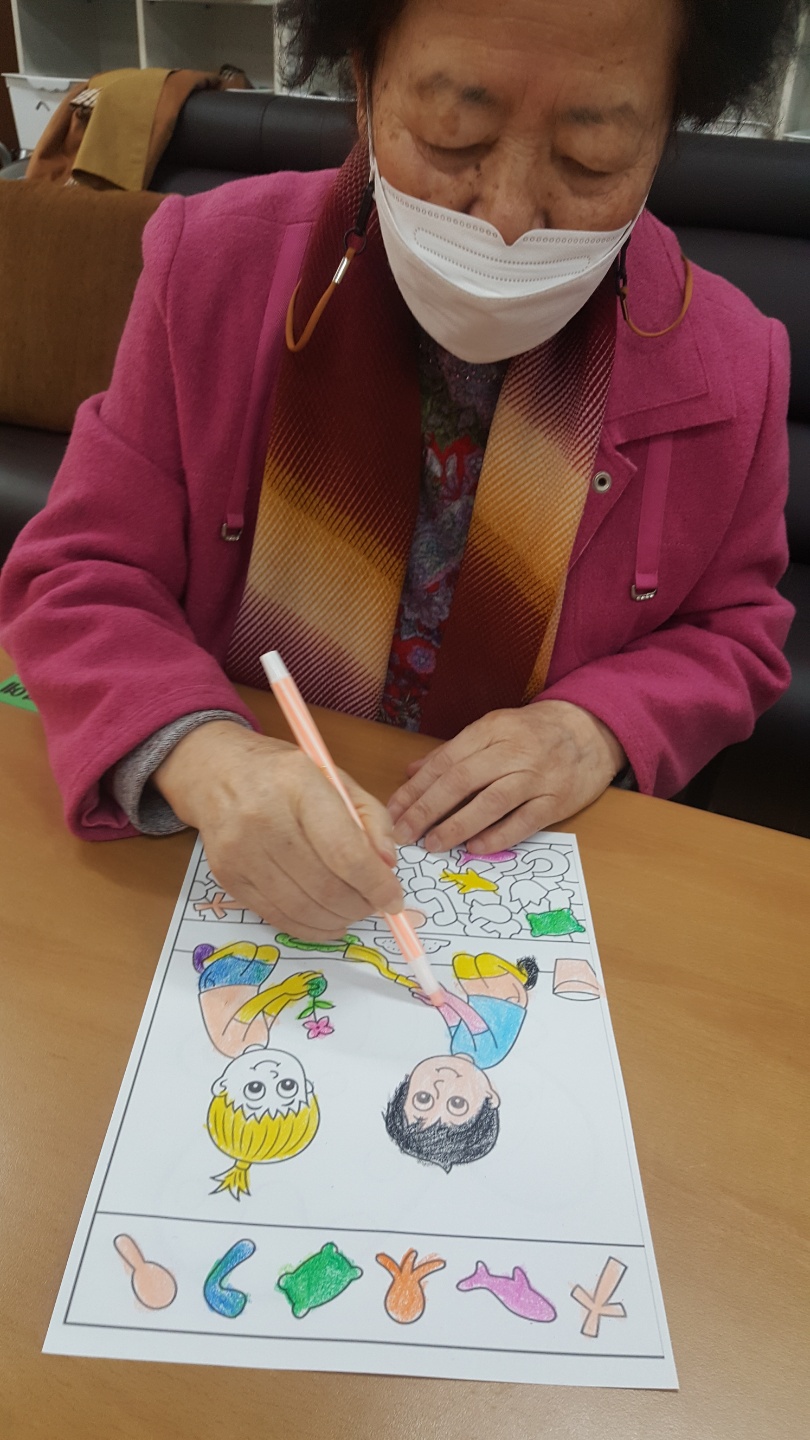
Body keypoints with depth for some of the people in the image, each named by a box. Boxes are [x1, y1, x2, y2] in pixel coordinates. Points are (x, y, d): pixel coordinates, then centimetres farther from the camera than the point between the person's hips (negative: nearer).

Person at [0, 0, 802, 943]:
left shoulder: (729, 365, -8)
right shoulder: (216, 267, -10)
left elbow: (731, 630, 6)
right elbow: (79, 575, -8)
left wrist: (596, 728, -16)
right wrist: (197, 754, -29)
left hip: (527, 871, 3)